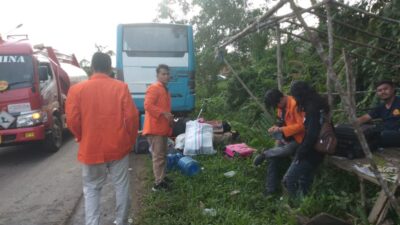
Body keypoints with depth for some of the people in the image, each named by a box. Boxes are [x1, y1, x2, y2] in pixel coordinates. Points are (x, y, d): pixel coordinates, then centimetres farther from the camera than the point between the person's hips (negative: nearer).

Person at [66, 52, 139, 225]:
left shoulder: (77, 89, -4)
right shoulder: (121, 87, -5)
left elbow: (72, 120, -4)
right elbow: (132, 116, -7)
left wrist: (83, 139, 14)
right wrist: (130, 140, 8)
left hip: (91, 149, 0)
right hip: (118, 147, 0)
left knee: (91, 189, 14)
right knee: (121, 186, 14)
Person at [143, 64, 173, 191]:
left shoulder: (164, 89, 19)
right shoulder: (154, 88, -12)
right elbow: (148, 105, -24)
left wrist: (169, 118, 18)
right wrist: (164, 113, -26)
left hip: (163, 128, 10)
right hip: (155, 128, -10)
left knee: (162, 155, 17)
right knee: (158, 156, -6)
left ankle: (162, 178, 28)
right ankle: (158, 183, 0)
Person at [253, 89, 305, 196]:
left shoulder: (295, 104, -21)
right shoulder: (281, 106, 6)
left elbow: (301, 125, -23)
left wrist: (281, 130, -25)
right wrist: (277, 127, -3)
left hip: (297, 138, -8)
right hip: (286, 137, 8)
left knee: (287, 150, -37)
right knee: (273, 158, -5)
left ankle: (264, 154, -11)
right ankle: (270, 188, 4)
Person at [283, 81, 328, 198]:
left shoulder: (312, 109, -21)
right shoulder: (319, 105, 9)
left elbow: (312, 135, -27)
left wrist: (300, 152, -17)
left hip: (310, 153, -10)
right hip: (314, 151, 10)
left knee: (288, 180, -7)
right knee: (304, 182, 17)